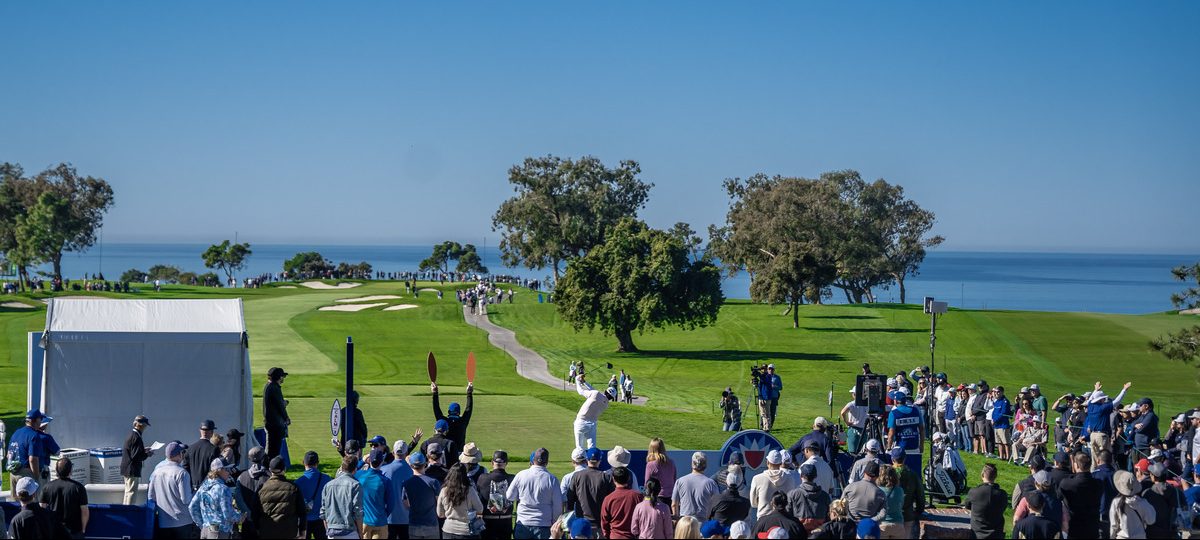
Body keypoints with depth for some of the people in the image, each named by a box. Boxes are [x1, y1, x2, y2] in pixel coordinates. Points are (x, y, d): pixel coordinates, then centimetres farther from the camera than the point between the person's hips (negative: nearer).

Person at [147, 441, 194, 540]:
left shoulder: (156, 471, 3)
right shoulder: (181, 473, -14)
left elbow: (150, 497, 8)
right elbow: (186, 499, -16)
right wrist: (195, 494, 3)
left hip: (162, 523, 5)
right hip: (182, 522, -5)